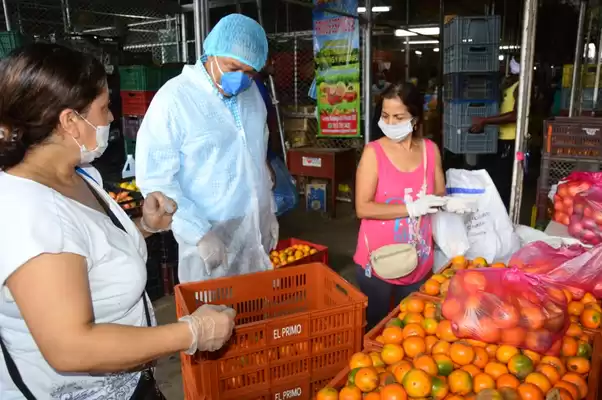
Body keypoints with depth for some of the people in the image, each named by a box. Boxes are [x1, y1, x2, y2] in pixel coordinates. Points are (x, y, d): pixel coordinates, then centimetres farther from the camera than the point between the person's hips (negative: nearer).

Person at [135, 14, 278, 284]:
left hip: (256, 233, 6)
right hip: (210, 236, -5)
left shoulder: (252, 93, 5)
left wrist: (269, 212, 14)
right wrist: (200, 234, -19)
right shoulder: (174, 99, -15)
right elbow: (154, 179, -16)